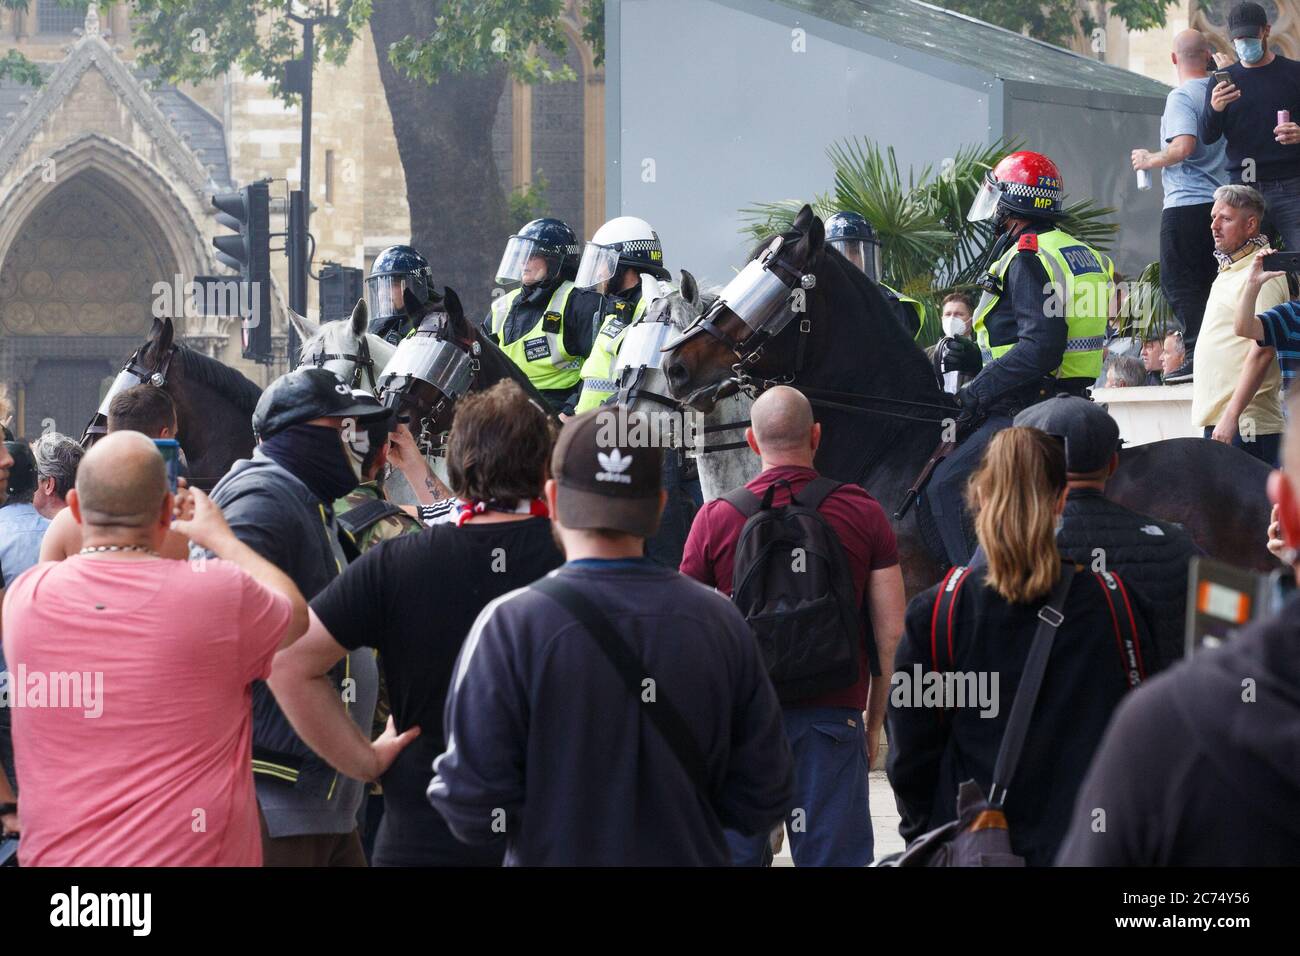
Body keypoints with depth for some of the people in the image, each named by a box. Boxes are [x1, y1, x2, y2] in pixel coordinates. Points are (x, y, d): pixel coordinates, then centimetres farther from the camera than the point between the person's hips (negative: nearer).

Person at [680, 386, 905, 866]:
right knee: (834, 857, 3)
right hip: (834, 714, 0)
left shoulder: (716, 517, -1)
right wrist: (874, 725, 11)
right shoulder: (862, 513, 1)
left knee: (733, 853, 7)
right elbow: (892, 632, 2)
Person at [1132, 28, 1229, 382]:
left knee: (1177, 282, -5)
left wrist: (1150, 160, -8)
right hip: (1222, 201, 8)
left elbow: (1183, 147, -23)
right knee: (1208, 282, 13)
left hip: (1186, 203, -8)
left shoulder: (1181, 97, -11)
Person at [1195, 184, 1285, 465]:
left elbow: (1262, 352, -19)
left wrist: (1231, 416, -23)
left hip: (1244, 422, -10)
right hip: (1217, 418, 10)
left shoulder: (1260, 275, -11)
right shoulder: (1227, 272, 20)